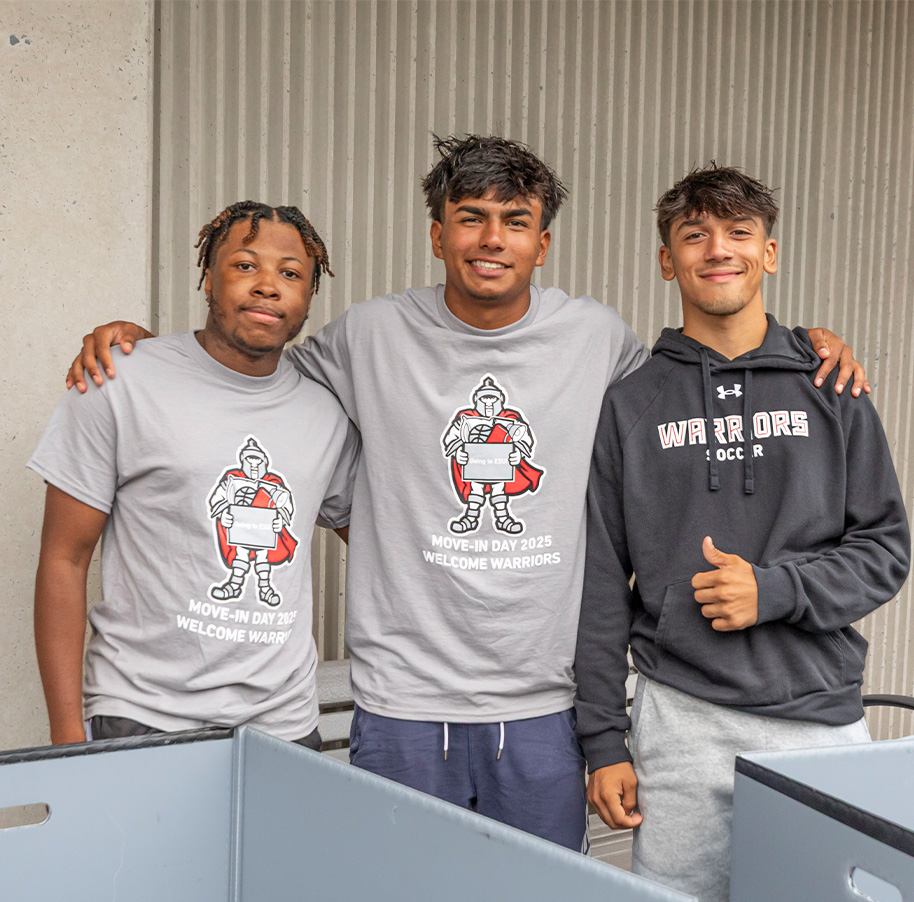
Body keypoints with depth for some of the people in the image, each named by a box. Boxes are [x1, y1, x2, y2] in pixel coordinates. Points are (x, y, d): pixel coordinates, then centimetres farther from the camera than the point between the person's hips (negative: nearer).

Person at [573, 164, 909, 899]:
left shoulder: (833, 391, 6)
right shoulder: (632, 404, 3)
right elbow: (602, 584, 3)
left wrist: (775, 589, -12)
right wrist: (604, 740, 1)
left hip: (820, 718, 1)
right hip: (680, 721, -1)